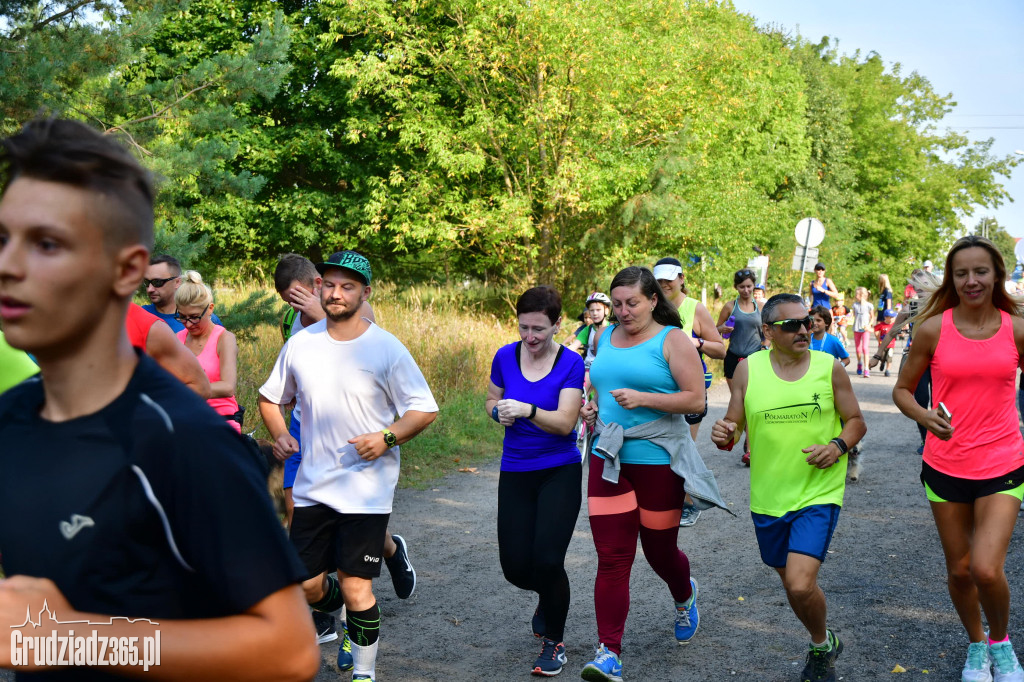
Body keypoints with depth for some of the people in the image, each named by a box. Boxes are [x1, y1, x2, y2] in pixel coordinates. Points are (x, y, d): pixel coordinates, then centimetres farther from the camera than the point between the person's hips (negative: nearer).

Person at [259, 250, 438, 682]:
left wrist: (387, 438, -19)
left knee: (356, 585, -4)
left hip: (366, 487, -4)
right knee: (306, 584, 7)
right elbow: (270, 398, 18)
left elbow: (424, 410, -3)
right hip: (312, 485, 4)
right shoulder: (300, 344, 4)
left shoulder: (386, 349, -7)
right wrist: (280, 436, -1)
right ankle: (342, 619, 41)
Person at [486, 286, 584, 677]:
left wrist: (527, 410, -33)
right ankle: (548, 597, 41)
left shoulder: (571, 364, -10)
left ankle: (554, 642, 11)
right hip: (515, 472, 4)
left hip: (560, 472, -3)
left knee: (547, 560, -14)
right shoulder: (506, 357, -1)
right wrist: (499, 412, -9)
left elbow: (565, 422, -17)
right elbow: (491, 400, 14)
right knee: (516, 568, 3)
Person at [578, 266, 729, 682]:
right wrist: (592, 409, 5)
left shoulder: (672, 340, -6)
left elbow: (696, 400, -12)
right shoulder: (604, 338, 10)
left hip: (658, 462, -4)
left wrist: (642, 399, -22)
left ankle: (685, 598, 47)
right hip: (609, 460, 4)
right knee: (612, 558, -4)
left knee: (660, 551, 12)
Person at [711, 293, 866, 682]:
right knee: (791, 582, 17)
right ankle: (823, 645, 44)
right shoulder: (748, 370, -2)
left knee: (801, 585, -17)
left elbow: (856, 422, 4)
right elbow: (733, 426, 4)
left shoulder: (830, 368, -4)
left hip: (819, 493, -3)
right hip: (767, 497, 3)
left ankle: (821, 646, 13)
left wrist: (838, 445, -17)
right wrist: (724, 436, -20)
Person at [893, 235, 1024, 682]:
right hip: (946, 467, 1)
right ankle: (976, 644, 39)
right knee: (959, 570, 12)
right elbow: (902, 390, 2)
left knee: (987, 569, -14)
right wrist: (924, 416, -18)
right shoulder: (933, 329, -6)